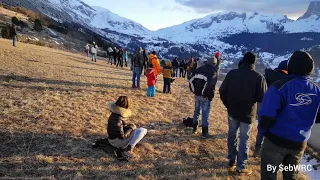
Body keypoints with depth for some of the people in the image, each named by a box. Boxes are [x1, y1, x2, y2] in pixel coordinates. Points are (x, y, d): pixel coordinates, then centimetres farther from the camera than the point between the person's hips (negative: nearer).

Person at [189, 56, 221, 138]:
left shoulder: (199, 69, 7)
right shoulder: (213, 72, -12)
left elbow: (191, 81, 5)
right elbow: (210, 85, -25)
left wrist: (194, 91, 11)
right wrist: (211, 96, -12)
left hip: (197, 95, 6)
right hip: (205, 96, -6)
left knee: (196, 111, 18)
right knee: (205, 114, 3)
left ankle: (195, 129, 29)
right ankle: (205, 132, 11)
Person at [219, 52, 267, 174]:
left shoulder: (232, 73, -6)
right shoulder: (258, 77, -14)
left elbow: (222, 91, -2)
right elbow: (262, 98, -14)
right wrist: (252, 97, 8)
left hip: (232, 111, 3)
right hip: (248, 113, -3)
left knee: (232, 135, 20)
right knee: (244, 139, 8)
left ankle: (231, 161, 28)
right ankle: (241, 167, 17)